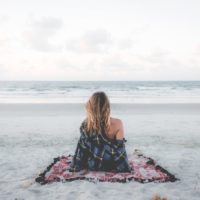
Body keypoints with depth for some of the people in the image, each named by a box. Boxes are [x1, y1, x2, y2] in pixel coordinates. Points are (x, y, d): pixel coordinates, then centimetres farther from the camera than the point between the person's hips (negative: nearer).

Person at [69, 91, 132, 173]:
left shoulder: (85, 125, -18)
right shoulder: (117, 124, -24)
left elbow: (82, 148, -7)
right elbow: (119, 149, -18)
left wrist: (75, 166, 7)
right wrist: (125, 168, -4)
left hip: (91, 165, 2)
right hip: (110, 165, -1)